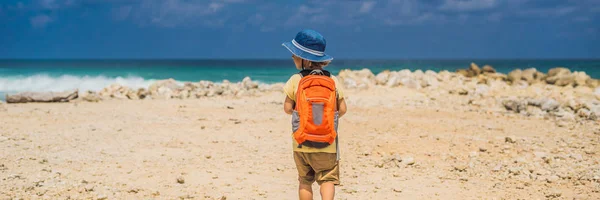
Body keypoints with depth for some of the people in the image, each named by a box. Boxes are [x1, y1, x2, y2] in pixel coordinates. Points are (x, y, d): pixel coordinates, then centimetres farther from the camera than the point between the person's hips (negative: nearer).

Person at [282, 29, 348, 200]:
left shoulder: (296, 80, -7)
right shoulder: (333, 81, -1)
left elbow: (287, 108, -4)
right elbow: (342, 109, 0)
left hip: (302, 143, 0)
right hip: (327, 144, 0)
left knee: (305, 180, 15)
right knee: (328, 178, 4)